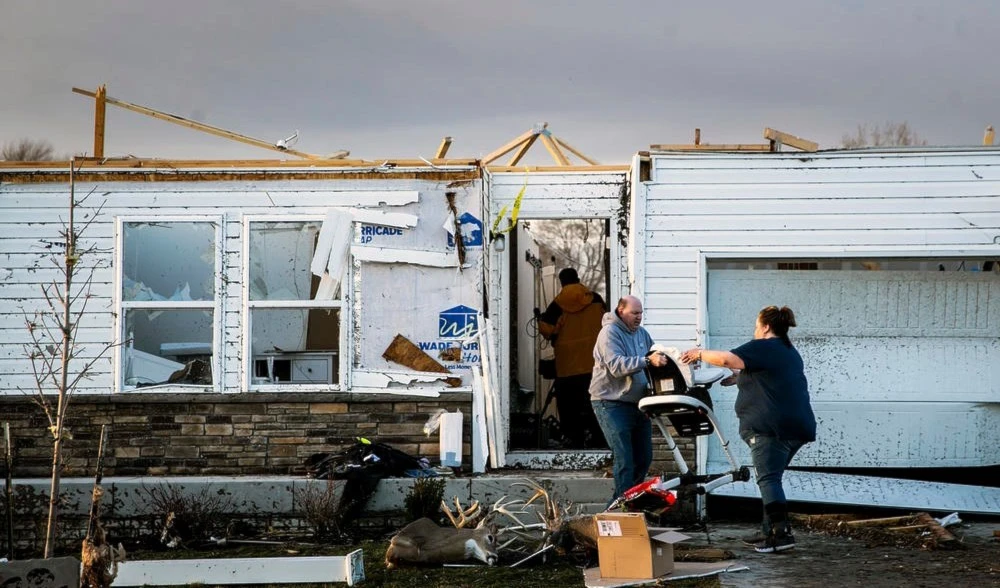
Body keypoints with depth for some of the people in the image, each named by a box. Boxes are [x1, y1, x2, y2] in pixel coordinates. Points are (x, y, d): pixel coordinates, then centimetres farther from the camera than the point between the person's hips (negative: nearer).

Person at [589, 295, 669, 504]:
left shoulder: (641, 333, 13)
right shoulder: (610, 333, -13)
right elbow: (616, 365, -27)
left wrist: (665, 358, -6)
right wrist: (648, 360, -37)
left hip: (637, 404, 9)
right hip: (612, 404, -9)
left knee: (644, 458, 11)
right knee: (624, 460, -13)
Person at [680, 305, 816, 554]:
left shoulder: (762, 348, -6)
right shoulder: (790, 352, 24)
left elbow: (726, 359, -17)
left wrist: (700, 354, -2)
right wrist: (740, 375, 38)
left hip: (770, 427, -9)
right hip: (798, 425, 9)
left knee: (768, 479, -12)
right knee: (771, 478, 17)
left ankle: (782, 532, -23)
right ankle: (770, 530, 18)